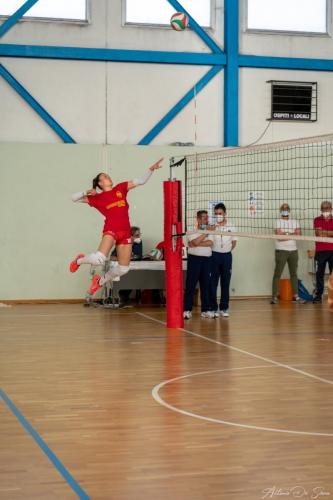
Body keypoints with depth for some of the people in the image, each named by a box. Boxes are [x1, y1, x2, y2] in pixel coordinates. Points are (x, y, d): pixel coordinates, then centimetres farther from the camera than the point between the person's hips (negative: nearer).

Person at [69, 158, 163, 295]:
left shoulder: (120, 188, 16)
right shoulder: (97, 198, 8)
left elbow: (141, 181, 13)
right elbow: (74, 198, 11)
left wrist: (151, 169, 0)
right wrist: (86, 192, -5)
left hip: (125, 232, 4)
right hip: (111, 229, -4)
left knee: (123, 268, 6)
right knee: (99, 258, -26)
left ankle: (100, 280, 30)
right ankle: (80, 260, 7)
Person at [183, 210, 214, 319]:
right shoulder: (192, 231, -1)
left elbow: (210, 243, -8)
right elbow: (196, 242, -18)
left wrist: (197, 244, -14)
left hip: (207, 259, 4)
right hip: (194, 258, -4)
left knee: (205, 285, 7)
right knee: (190, 285, -3)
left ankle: (205, 310, 13)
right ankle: (187, 310, -1)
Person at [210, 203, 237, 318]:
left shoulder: (231, 227, 3)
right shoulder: (211, 226, -6)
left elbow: (234, 242, 10)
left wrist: (227, 251, 4)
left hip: (227, 256, 2)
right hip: (214, 255, -2)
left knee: (225, 283, 6)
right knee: (213, 283, 0)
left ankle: (224, 308, 14)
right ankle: (213, 308, 7)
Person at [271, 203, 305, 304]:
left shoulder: (295, 222, 14)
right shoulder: (278, 222, 0)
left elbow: (299, 234, -1)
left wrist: (285, 234, -12)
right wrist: (292, 234, -10)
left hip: (293, 250, 5)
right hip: (281, 250, -5)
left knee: (294, 273, 8)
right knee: (277, 274, -5)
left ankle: (295, 296, 12)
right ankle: (274, 297, -5)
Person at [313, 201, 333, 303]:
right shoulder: (317, 220, 8)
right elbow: (319, 233, -6)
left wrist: (324, 232, -7)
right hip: (321, 250, -1)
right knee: (320, 273, -2)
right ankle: (318, 295, 0)